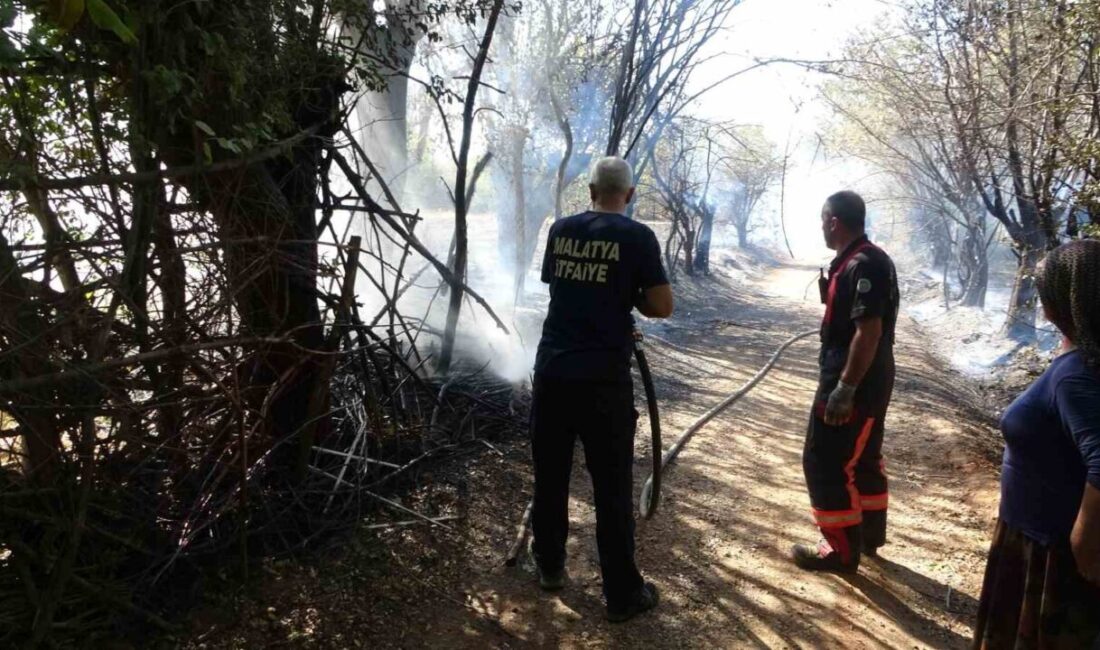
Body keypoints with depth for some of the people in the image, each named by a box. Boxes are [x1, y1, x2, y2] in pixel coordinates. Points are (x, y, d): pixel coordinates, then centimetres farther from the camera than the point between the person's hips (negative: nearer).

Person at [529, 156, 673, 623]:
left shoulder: (560, 230, 8)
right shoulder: (637, 237, -5)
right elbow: (662, 307, -6)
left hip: (551, 370, 4)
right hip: (603, 378, -4)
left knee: (549, 475, 17)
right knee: (612, 486, 4)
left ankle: (550, 566, 33)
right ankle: (622, 593, 14)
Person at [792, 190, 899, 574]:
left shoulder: (862, 265, -21)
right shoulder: (864, 260, 12)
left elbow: (869, 330, -27)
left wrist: (844, 388, -26)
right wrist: (831, 292, 8)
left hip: (855, 383, -11)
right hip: (869, 381, 11)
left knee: (825, 463, -3)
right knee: (862, 458, 20)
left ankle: (842, 551, 7)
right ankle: (870, 535, 34)